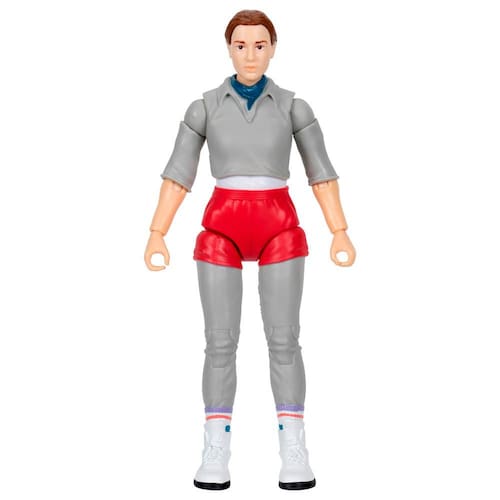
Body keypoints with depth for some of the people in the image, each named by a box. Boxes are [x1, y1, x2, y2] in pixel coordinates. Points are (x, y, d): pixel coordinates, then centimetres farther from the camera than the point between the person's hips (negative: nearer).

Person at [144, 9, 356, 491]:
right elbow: (177, 174, 3)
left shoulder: (294, 107, 6)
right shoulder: (204, 107, 6)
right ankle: (215, 456, 4)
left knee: (283, 339, -6)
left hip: (279, 228, 0)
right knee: (221, 341, -4)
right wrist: (156, 235, -4)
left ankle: (294, 453, 3)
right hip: (221, 229, 0)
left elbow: (321, 172, 5)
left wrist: (341, 234, -2)